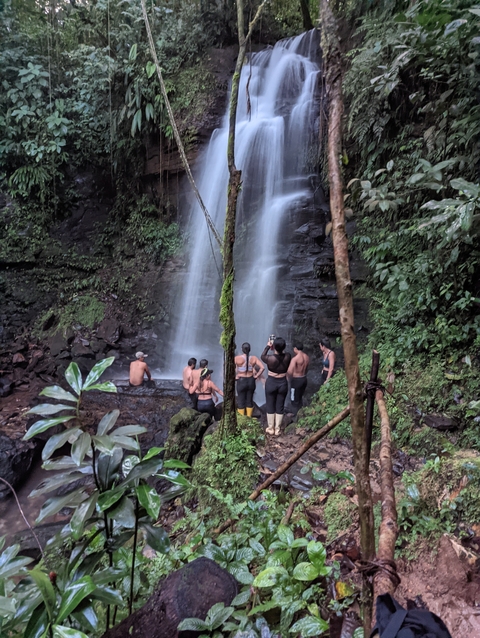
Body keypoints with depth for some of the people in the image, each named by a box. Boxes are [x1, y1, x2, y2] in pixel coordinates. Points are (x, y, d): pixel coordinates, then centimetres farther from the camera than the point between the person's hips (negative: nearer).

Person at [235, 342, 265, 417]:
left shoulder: (237, 358, -12)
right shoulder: (254, 358, -5)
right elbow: (262, 367, -12)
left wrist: (235, 377, -7)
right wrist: (256, 376, -3)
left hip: (241, 381, -2)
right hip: (251, 381, 3)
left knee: (241, 402, 9)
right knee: (250, 400, 16)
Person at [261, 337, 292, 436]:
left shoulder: (270, 358, -22)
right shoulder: (288, 356, -14)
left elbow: (262, 356, 1)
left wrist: (268, 346, 10)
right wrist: (277, 347, 10)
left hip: (271, 383, -3)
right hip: (283, 383, 3)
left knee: (270, 407, 13)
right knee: (280, 407, 13)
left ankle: (270, 428, 22)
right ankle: (277, 429, 21)